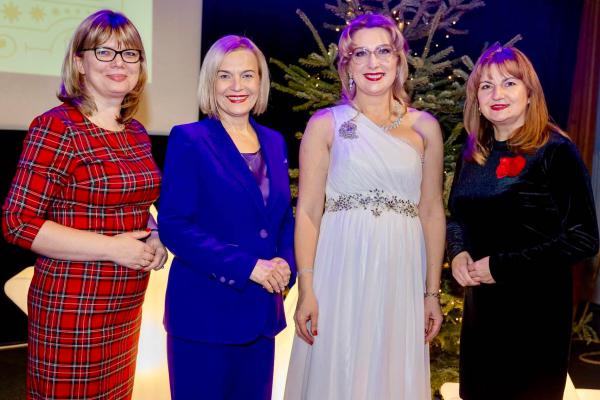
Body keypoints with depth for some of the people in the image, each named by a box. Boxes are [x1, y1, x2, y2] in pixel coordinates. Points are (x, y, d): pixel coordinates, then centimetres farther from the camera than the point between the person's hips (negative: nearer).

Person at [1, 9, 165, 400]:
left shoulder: (137, 133, 9)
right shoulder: (56, 127, -11)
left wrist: (154, 238, 0)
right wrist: (112, 247, -19)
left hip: (127, 307, 7)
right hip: (72, 308, -6)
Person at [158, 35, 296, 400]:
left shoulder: (274, 142, 10)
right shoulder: (189, 140, -7)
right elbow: (173, 225, -14)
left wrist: (286, 265, -6)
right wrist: (246, 266, -19)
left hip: (262, 312, 5)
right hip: (205, 312, -5)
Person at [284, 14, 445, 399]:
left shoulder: (425, 127, 5)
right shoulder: (326, 124, -1)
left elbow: (432, 211, 6)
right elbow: (308, 210, -4)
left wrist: (432, 292, 5)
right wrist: (306, 290, -9)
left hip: (401, 277, 2)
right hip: (341, 274, -2)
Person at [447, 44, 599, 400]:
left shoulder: (555, 151, -13)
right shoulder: (473, 153, 5)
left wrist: (502, 266, -19)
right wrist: (458, 252, -5)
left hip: (535, 306, -5)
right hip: (480, 301, 6)